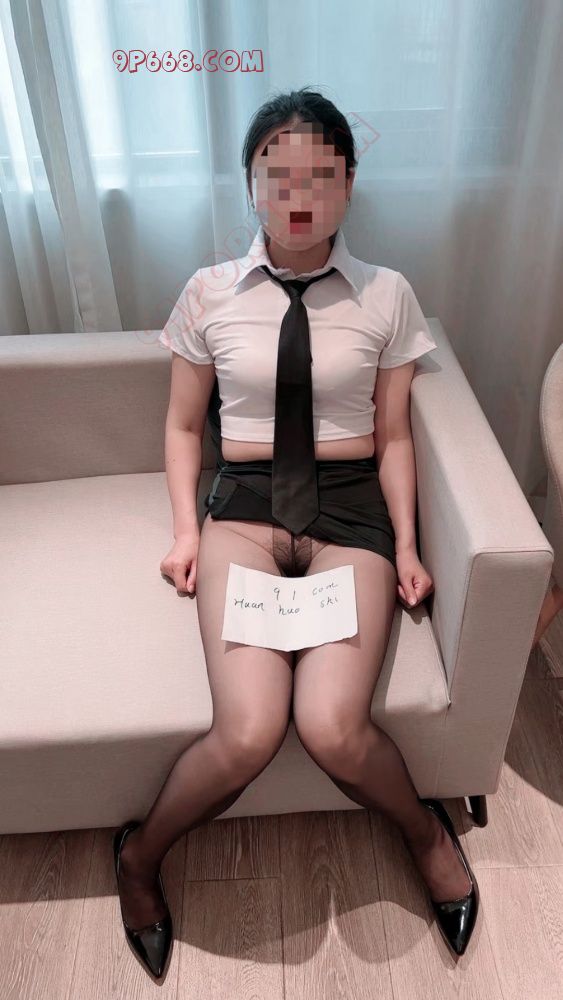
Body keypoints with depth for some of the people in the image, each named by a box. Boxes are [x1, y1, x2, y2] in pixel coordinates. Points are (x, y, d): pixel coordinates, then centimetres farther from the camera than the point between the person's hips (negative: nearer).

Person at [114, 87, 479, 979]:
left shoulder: (388, 296, 6)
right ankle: (142, 854, 12)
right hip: (242, 503, 0)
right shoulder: (209, 294, 6)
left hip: (350, 505, 0)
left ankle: (425, 831, 14)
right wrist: (187, 531, 1)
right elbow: (183, 427, 13)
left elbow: (393, 437, 9)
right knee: (248, 734, -22)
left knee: (333, 729, -23)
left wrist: (405, 545, -1)